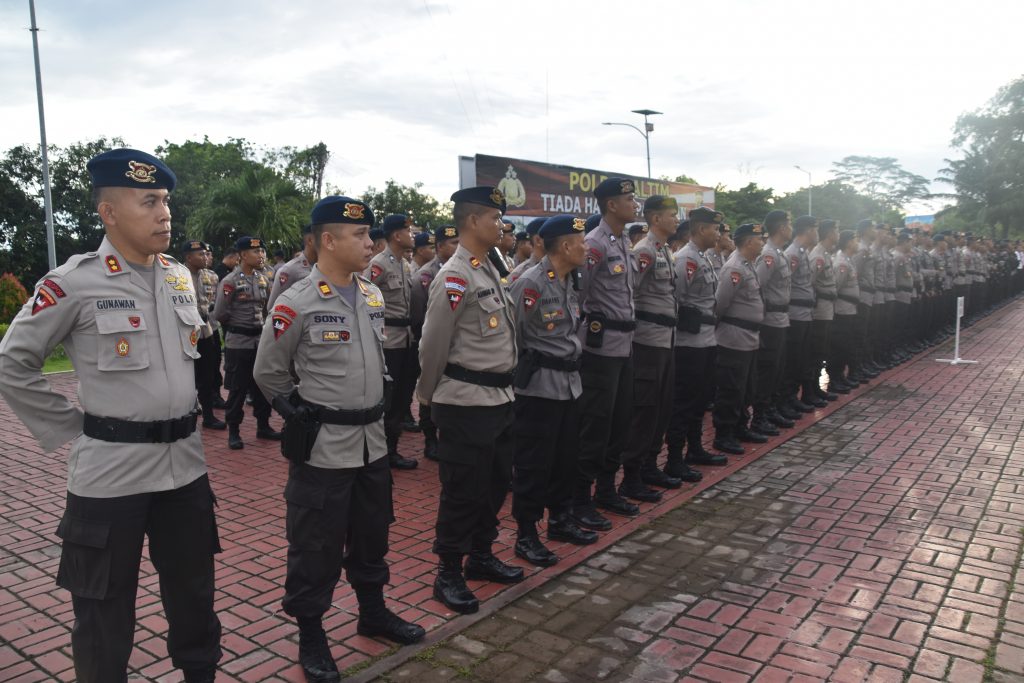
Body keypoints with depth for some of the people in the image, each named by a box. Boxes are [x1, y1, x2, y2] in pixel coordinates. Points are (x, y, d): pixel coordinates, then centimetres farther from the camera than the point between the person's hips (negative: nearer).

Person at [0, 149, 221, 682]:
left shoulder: (181, 276, 6)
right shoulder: (72, 283, -12)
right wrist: (70, 427, -5)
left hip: (185, 464, 6)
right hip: (110, 471, -5)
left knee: (194, 589, 19)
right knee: (104, 605, 11)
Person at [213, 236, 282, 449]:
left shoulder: (263, 279, 7)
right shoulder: (230, 281, -12)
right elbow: (219, 315, -10)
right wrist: (237, 325, 2)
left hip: (261, 340, 6)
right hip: (238, 343, -6)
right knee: (238, 389, 2)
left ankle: (263, 426, 25)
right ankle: (234, 432, 14)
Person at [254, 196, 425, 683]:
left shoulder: (374, 297, 5)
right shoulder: (296, 304, -15)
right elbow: (268, 373, -5)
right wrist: (303, 413, -1)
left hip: (372, 440, 7)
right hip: (322, 446, -6)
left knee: (372, 533, 20)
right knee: (316, 546, 6)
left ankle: (373, 612, 39)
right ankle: (310, 636, 24)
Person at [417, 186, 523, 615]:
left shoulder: (490, 270, 13)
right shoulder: (454, 278, -17)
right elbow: (432, 345, -12)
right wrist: (428, 396, -1)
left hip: (499, 397, 9)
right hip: (466, 403, -9)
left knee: (496, 481, 18)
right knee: (463, 490, 2)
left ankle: (481, 556, 36)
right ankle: (448, 575, 18)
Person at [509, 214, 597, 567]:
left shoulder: (568, 281, 11)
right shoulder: (529, 283, -17)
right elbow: (512, 336, -14)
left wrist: (573, 357, 15)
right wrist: (526, 372, -6)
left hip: (569, 382, 9)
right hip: (539, 385, -9)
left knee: (565, 456, 17)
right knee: (534, 462, 0)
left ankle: (560, 520, 33)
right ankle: (526, 535, 13)